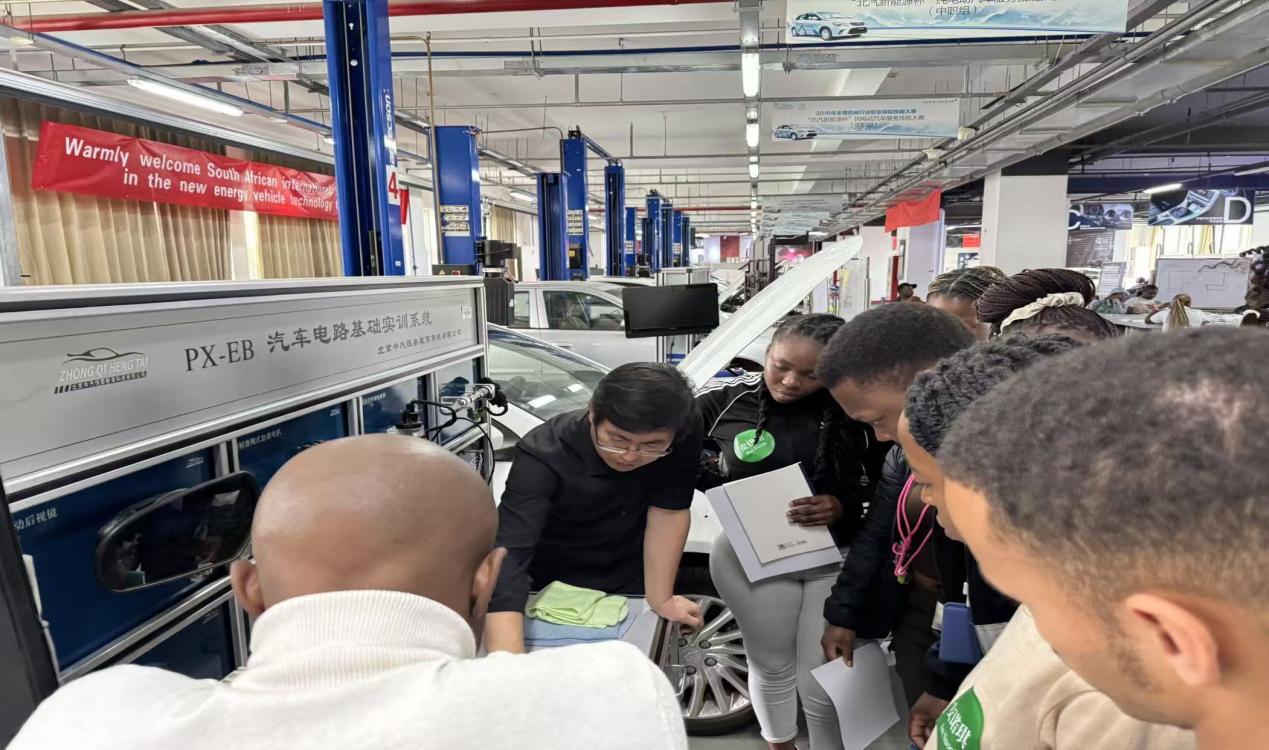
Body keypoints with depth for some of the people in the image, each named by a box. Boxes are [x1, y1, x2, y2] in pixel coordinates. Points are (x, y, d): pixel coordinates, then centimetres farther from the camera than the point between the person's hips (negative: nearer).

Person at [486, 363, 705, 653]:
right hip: (553, 588, -2)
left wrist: (660, 600, -16)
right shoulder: (543, 455, -36)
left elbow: (668, 511, -18)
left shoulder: (684, 432, -28)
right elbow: (509, 555, -44)